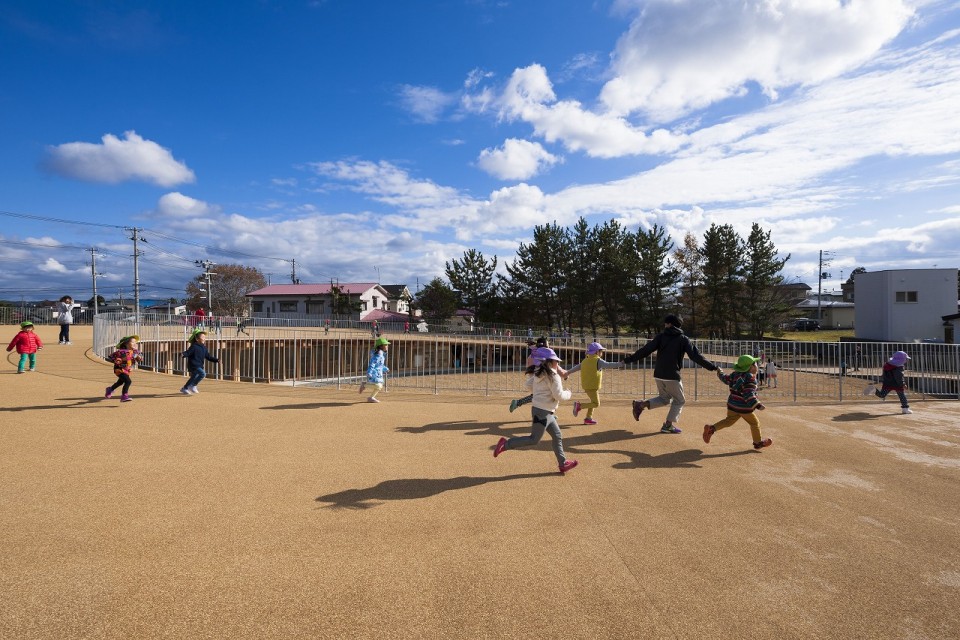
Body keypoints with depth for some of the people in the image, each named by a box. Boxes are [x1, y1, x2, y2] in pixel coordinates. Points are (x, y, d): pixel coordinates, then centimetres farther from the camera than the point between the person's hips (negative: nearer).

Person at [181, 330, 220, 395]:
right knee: (203, 374, -24)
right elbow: (187, 353, -21)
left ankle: (184, 389, 35)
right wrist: (183, 354, -44)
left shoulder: (204, 348, 10)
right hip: (193, 365, -9)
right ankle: (192, 386, -12)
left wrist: (216, 360, 11)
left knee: (193, 378, 19)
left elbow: (208, 356, 16)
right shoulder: (194, 346, -13)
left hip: (199, 366, 9)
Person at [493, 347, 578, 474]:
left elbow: (529, 384, 15)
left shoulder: (538, 374, 8)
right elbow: (559, 395, -17)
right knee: (534, 439, -5)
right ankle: (506, 444, -3)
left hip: (546, 411, 10)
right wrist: (568, 393, 2)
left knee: (557, 436, 16)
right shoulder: (554, 376, -17)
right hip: (543, 411, -10)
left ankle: (563, 463, 23)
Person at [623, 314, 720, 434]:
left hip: (658, 375, 4)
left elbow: (646, 350, -4)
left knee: (665, 398, 23)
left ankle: (642, 404, 4)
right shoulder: (683, 339, -2)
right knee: (679, 401, 16)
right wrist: (713, 367, -1)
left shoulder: (661, 336, 3)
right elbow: (696, 356, -7)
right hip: (672, 376, -4)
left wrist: (628, 359, -2)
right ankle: (668, 425, 12)